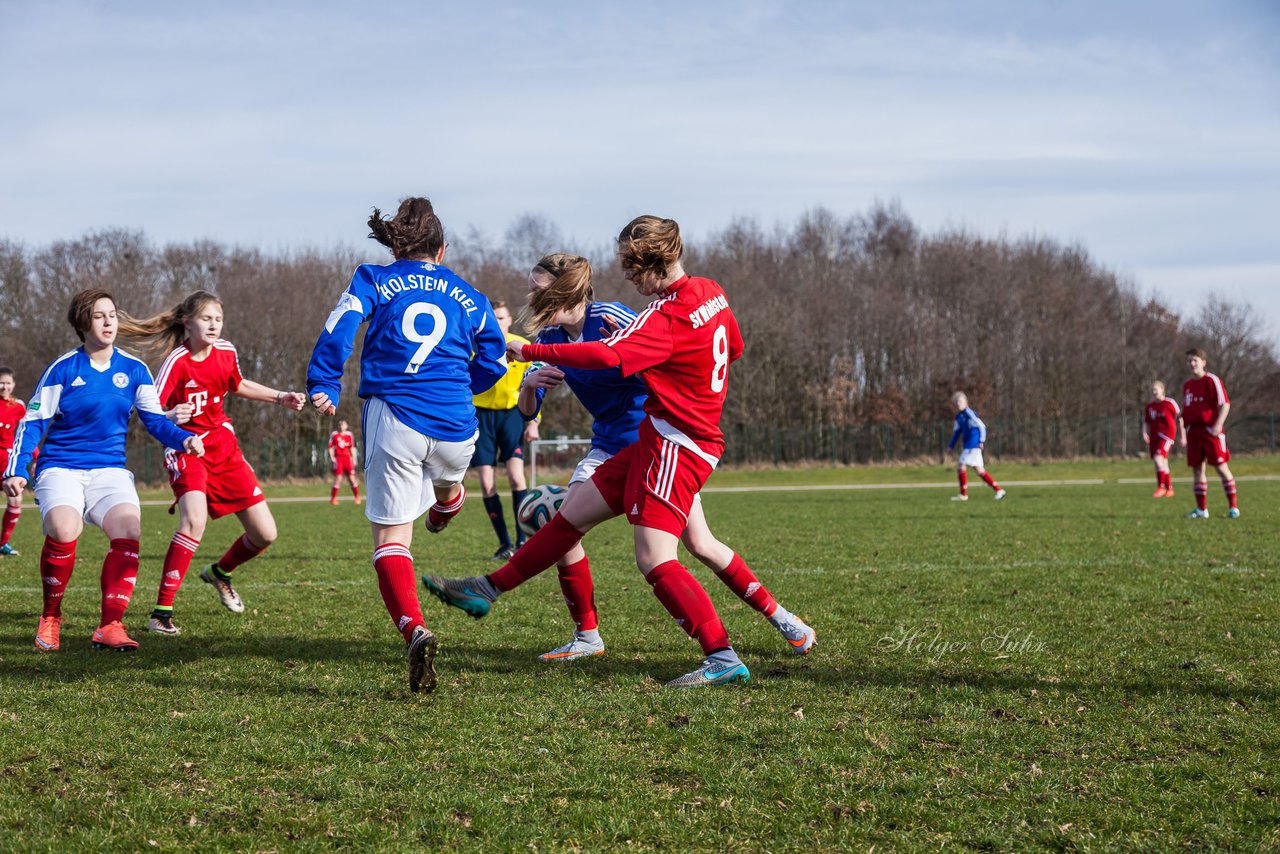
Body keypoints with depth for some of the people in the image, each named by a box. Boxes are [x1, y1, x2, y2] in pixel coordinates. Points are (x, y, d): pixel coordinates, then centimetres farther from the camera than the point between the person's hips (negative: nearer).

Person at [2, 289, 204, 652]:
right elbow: (33, 422, -1)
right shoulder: (64, 368, -3)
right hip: (61, 469, -3)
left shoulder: (134, 370, 4)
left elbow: (155, 420, 7)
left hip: (110, 470, 3)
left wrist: (184, 439, -14)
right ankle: (50, 617, -7)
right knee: (64, 531, -30)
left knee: (128, 531, -25)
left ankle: (110, 627, -21)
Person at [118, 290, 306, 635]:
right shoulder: (177, 361, -17)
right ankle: (161, 613, -27)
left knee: (265, 533, 2)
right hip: (187, 448, -6)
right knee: (195, 519, -32)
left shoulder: (226, 352, 0)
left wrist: (280, 398, 18)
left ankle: (220, 572, 35)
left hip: (224, 446, 6)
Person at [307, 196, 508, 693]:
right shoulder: (467, 296, 17)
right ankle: (443, 513, 72)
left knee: (391, 537, -2)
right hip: (457, 428, 3)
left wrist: (323, 386, -5)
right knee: (447, 482, 39)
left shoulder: (373, 280, 10)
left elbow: (341, 326, -7)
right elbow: (493, 363, 19)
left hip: (396, 418, -3)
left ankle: (413, 628, -24)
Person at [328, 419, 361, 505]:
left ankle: (357, 497, 15)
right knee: (338, 478, -9)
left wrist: (354, 459, 5)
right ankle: (333, 499, -3)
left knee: (351, 478, 3)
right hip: (338, 458, -2)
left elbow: (352, 448, 10)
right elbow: (330, 447, 5)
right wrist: (332, 457, -6)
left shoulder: (349, 435, 7)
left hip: (347, 458, 2)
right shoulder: (334, 434, 2)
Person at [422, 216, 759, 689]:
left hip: (674, 445, -10)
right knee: (575, 511, 14)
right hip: (656, 441, 10)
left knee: (654, 558, -16)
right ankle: (490, 588, 24)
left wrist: (530, 351, -22)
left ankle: (723, 659, -18)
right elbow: (735, 347, 23)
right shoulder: (711, 293, 7)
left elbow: (606, 355, -33)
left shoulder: (666, 316, -21)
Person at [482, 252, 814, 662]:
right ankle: (587, 636, 0)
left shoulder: (610, 317, -20)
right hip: (610, 444, 6)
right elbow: (528, 410, -1)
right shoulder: (551, 337, -2)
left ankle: (778, 616, 8)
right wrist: (530, 383, -24)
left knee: (700, 544, -8)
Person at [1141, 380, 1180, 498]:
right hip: (1154, 435, 6)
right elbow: (1146, 423, 15)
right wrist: (1145, 434, -5)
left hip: (1167, 434, -6)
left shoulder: (1170, 403, -3)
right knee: (1163, 463, 10)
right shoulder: (1149, 407, 11)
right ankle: (1169, 489, 20)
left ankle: (1161, 487, -18)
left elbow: (1179, 418, 1)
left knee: (1158, 458, -22)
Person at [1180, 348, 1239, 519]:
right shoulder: (1187, 385, 16)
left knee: (1221, 467, -6)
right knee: (1197, 469, 5)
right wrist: (1182, 433, 17)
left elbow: (1225, 404, -10)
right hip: (1193, 431, 6)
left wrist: (1218, 425, -20)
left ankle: (1233, 507, 0)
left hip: (1210, 431, -6)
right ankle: (1201, 509, 12)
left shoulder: (1212, 380, -5)